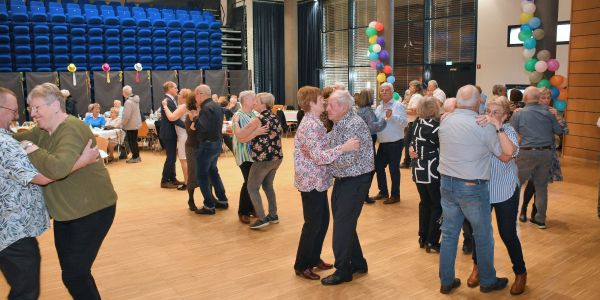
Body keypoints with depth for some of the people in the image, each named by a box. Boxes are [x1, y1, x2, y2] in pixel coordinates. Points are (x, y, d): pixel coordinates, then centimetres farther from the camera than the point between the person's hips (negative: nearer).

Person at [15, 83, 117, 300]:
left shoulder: (72, 129, -23)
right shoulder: (44, 130, 7)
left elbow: (59, 168, -37)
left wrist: (32, 149, -25)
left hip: (92, 211, -9)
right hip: (66, 212, 9)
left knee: (74, 275, -4)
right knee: (71, 272, 18)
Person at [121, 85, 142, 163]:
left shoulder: (128, 102, -22)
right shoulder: (135, 99, 6)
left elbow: (127, 116, -25)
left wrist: (122, 124, -12)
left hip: (131, 125, -9)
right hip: (136, 124, 9)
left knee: (131, 142, 1)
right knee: (134, 141, 17)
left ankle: (135, 157, 7)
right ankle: (137, 156, 24)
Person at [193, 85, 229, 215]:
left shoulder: (206, 108, -19)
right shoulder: (216, 106, 11)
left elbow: (205, 128, -29)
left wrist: (195, 120, -14)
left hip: (207, 144, -10)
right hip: (217, 142, 10)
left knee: (202, 175, 0)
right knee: (212, 171, 22)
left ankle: (209, 206, 3)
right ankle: (222, 200, 27)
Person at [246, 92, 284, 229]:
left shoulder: (259, 119, -16)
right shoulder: (275, 118, 7)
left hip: (263, 159, -8)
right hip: (277, 157, 8)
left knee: (252, 188, 3)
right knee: (268, 186, 21)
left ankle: (262, 219, -1)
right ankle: (273, 215, 25)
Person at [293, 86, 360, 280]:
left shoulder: (314, 123, 11)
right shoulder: (310, 126, -21)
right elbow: (319, 157, -28)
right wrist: (343, 148, -32)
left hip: (318, 181, 10)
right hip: (311, 182, -10)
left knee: (323, 220, 17)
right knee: (313, 224, 1)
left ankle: (314, 258, 32)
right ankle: (301, 266, 16)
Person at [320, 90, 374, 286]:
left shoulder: (354, 125, -22)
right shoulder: (338, 124, 7)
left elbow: (346, 160, -27)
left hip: (356, 181, -9)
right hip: (342, 179, 9)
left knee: (343, 225, -2)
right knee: (344, 222, 16)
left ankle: (343, 271, 13)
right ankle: (358, 263, 32)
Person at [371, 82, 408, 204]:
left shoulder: (398, 106, -8)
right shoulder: (378, 108, 12)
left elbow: (405, 123, -20)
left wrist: (392, 116, -30)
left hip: (395, 143, -7)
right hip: (383, 144, 7)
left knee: (394, 169, 1)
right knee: (378, 166, 12)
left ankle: (395, 195, 15)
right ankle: (383, 192, 29)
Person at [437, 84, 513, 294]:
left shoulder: (445, 122, 0)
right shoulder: (483, 125, -15)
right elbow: (508, 151, -10)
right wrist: (498, 128, -6)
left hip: (447, 184, 5)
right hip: (472, 188, -5)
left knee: (449, 234, 14)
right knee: (483, 237, 14)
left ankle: (446, 281, 23)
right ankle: (488, 281, 30)